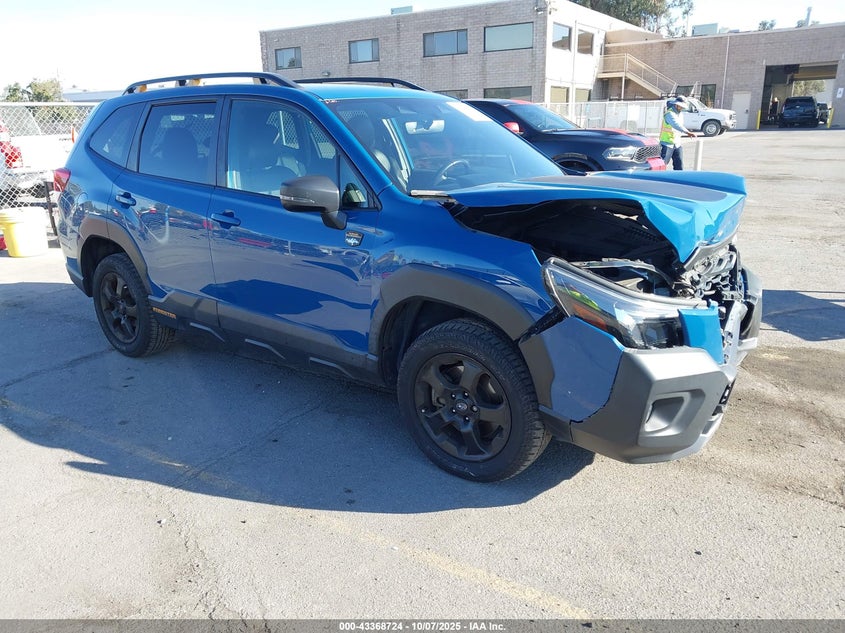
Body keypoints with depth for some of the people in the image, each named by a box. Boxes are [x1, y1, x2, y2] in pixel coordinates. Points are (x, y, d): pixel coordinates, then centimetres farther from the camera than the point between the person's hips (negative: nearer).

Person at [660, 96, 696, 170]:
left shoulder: (679, 114, 13)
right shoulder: (669, 114, -17)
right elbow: (676, 125, -34)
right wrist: (688, 132, -44)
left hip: (677, 144, 8)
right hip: (667, 144, -8)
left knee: (679, 166, 4)